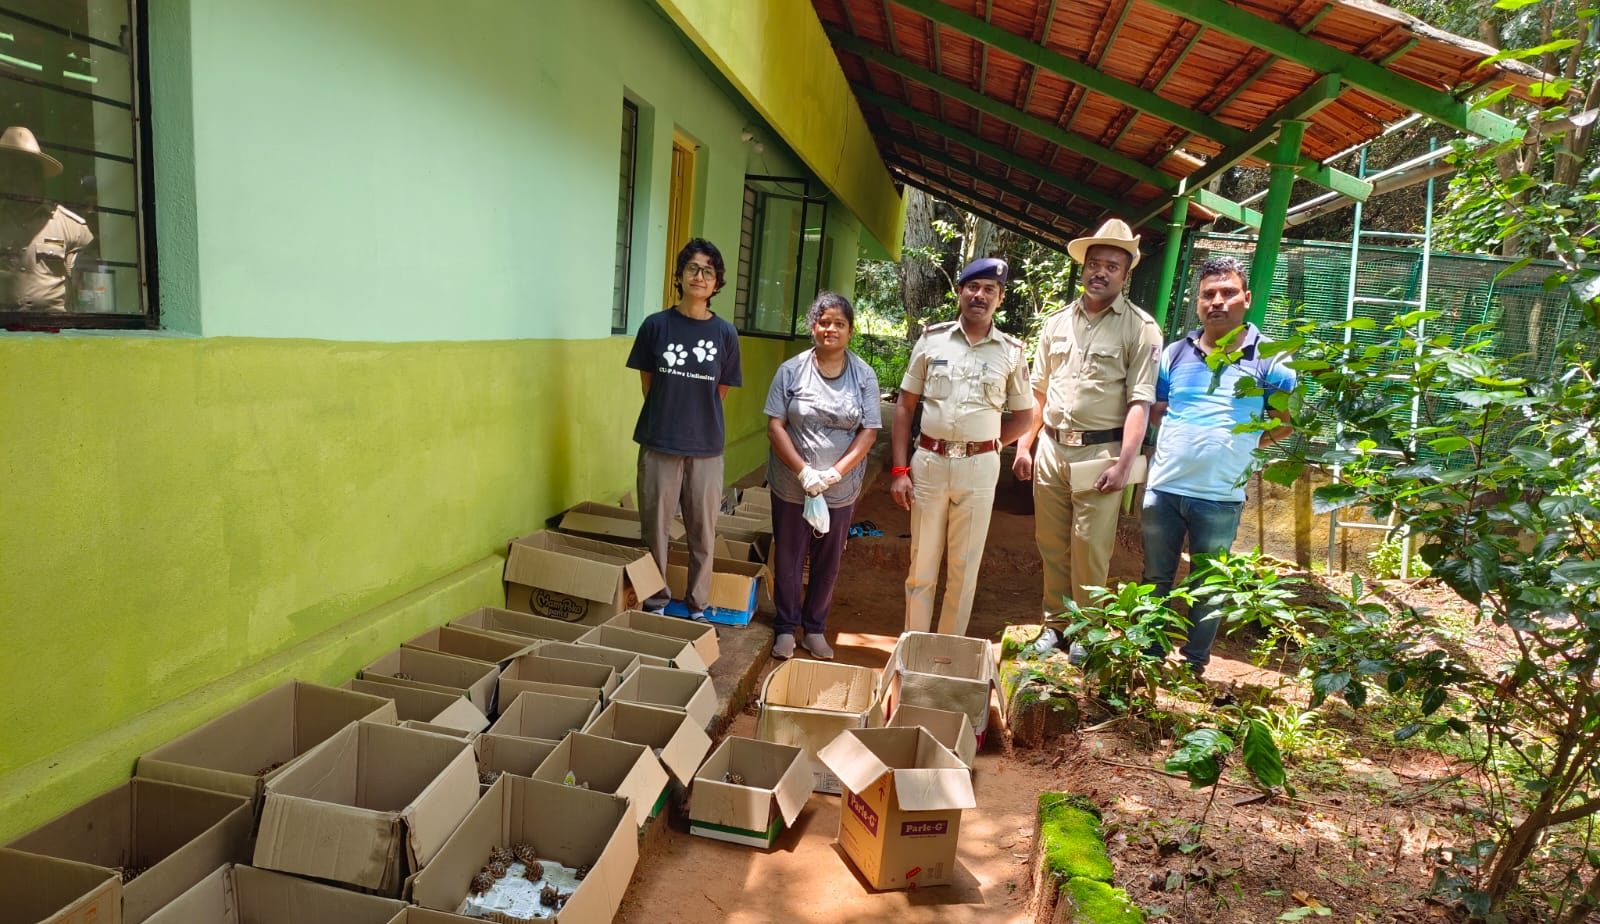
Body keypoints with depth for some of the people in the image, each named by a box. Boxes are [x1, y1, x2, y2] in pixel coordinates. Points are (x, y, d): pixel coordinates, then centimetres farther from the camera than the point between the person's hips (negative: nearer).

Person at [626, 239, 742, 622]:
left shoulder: (725, 334, 0)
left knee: (703, 533, 9)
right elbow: (648, 384, 6)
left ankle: (698, 607, 24)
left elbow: (720, 391, 7)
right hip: (659, 445, 0)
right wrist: (666, 418, 6)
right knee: (655, 529, 8)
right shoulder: (656, 325, -1)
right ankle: (654, 604, 23)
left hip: (706, 447, 1)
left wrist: (697, 419, 7)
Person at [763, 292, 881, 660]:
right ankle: (785, 627, 26)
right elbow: (775, 425, -7)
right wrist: (804, 471, -17)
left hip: (841, 489, 1)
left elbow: (869, 432, -5)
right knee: (788, 557, 10)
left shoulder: (864, 375, -1)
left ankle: (815, 628, 29)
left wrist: (835, 473, -16)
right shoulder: (792, 371, -4)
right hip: (792, 486, -1)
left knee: (828, 560, 12)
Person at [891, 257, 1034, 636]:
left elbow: (1025, 416, 11)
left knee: (964, 568, 10)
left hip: (979, 468, 0)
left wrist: (985, 445, 0)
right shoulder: (932, 339, 1)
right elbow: (905, 406, 3)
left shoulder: (1011, 352, 2)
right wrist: (900, 469, -2)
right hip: (928, 463, 0)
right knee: (921, 565, 10)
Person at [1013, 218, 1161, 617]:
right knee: (1051, 547, 11)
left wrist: (1124, 464, -17)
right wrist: (1024, 446, 9)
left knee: (1089, 553, -1)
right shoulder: (1057, 322, 12)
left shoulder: (1140, 327, -3)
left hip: (1100, 454, -5)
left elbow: (1139, 402, -10)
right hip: (1051, 449, 5)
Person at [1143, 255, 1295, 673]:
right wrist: (1185, 439, -1)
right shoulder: (1177, 353, 6)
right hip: (1162, 488, 3)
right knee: (1155, 580, 14)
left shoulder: (1268, 359, -4)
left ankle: (1194, 665, 26)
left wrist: (1241, 443, -1)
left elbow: (1290, 417, 2)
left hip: (1219, 496, -3)